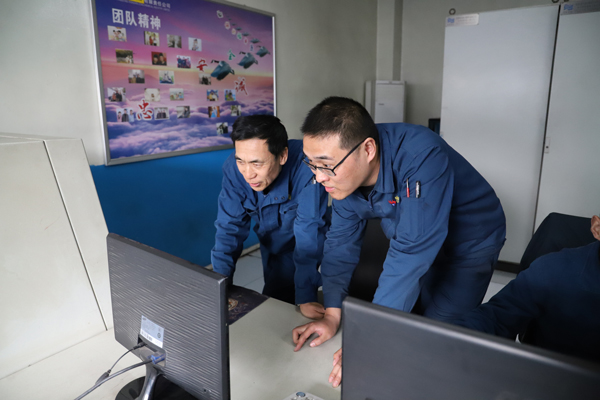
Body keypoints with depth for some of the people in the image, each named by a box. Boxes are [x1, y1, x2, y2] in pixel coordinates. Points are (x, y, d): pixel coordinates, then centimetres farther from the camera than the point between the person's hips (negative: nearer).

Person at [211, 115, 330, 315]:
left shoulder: (305, 166, -38)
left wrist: (305, 296, -36)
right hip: (273, 249, 4)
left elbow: (309, 232, -36)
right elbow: (229, 227, -19)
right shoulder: (233, 168, -24)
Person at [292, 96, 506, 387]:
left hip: (469, 246, -5)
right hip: (407, 237, 5)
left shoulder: (421, 157, -38)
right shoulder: (344, 170, -18)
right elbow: (341, 241, -11)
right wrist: (332, 315, -17)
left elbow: (411, 253, -41)